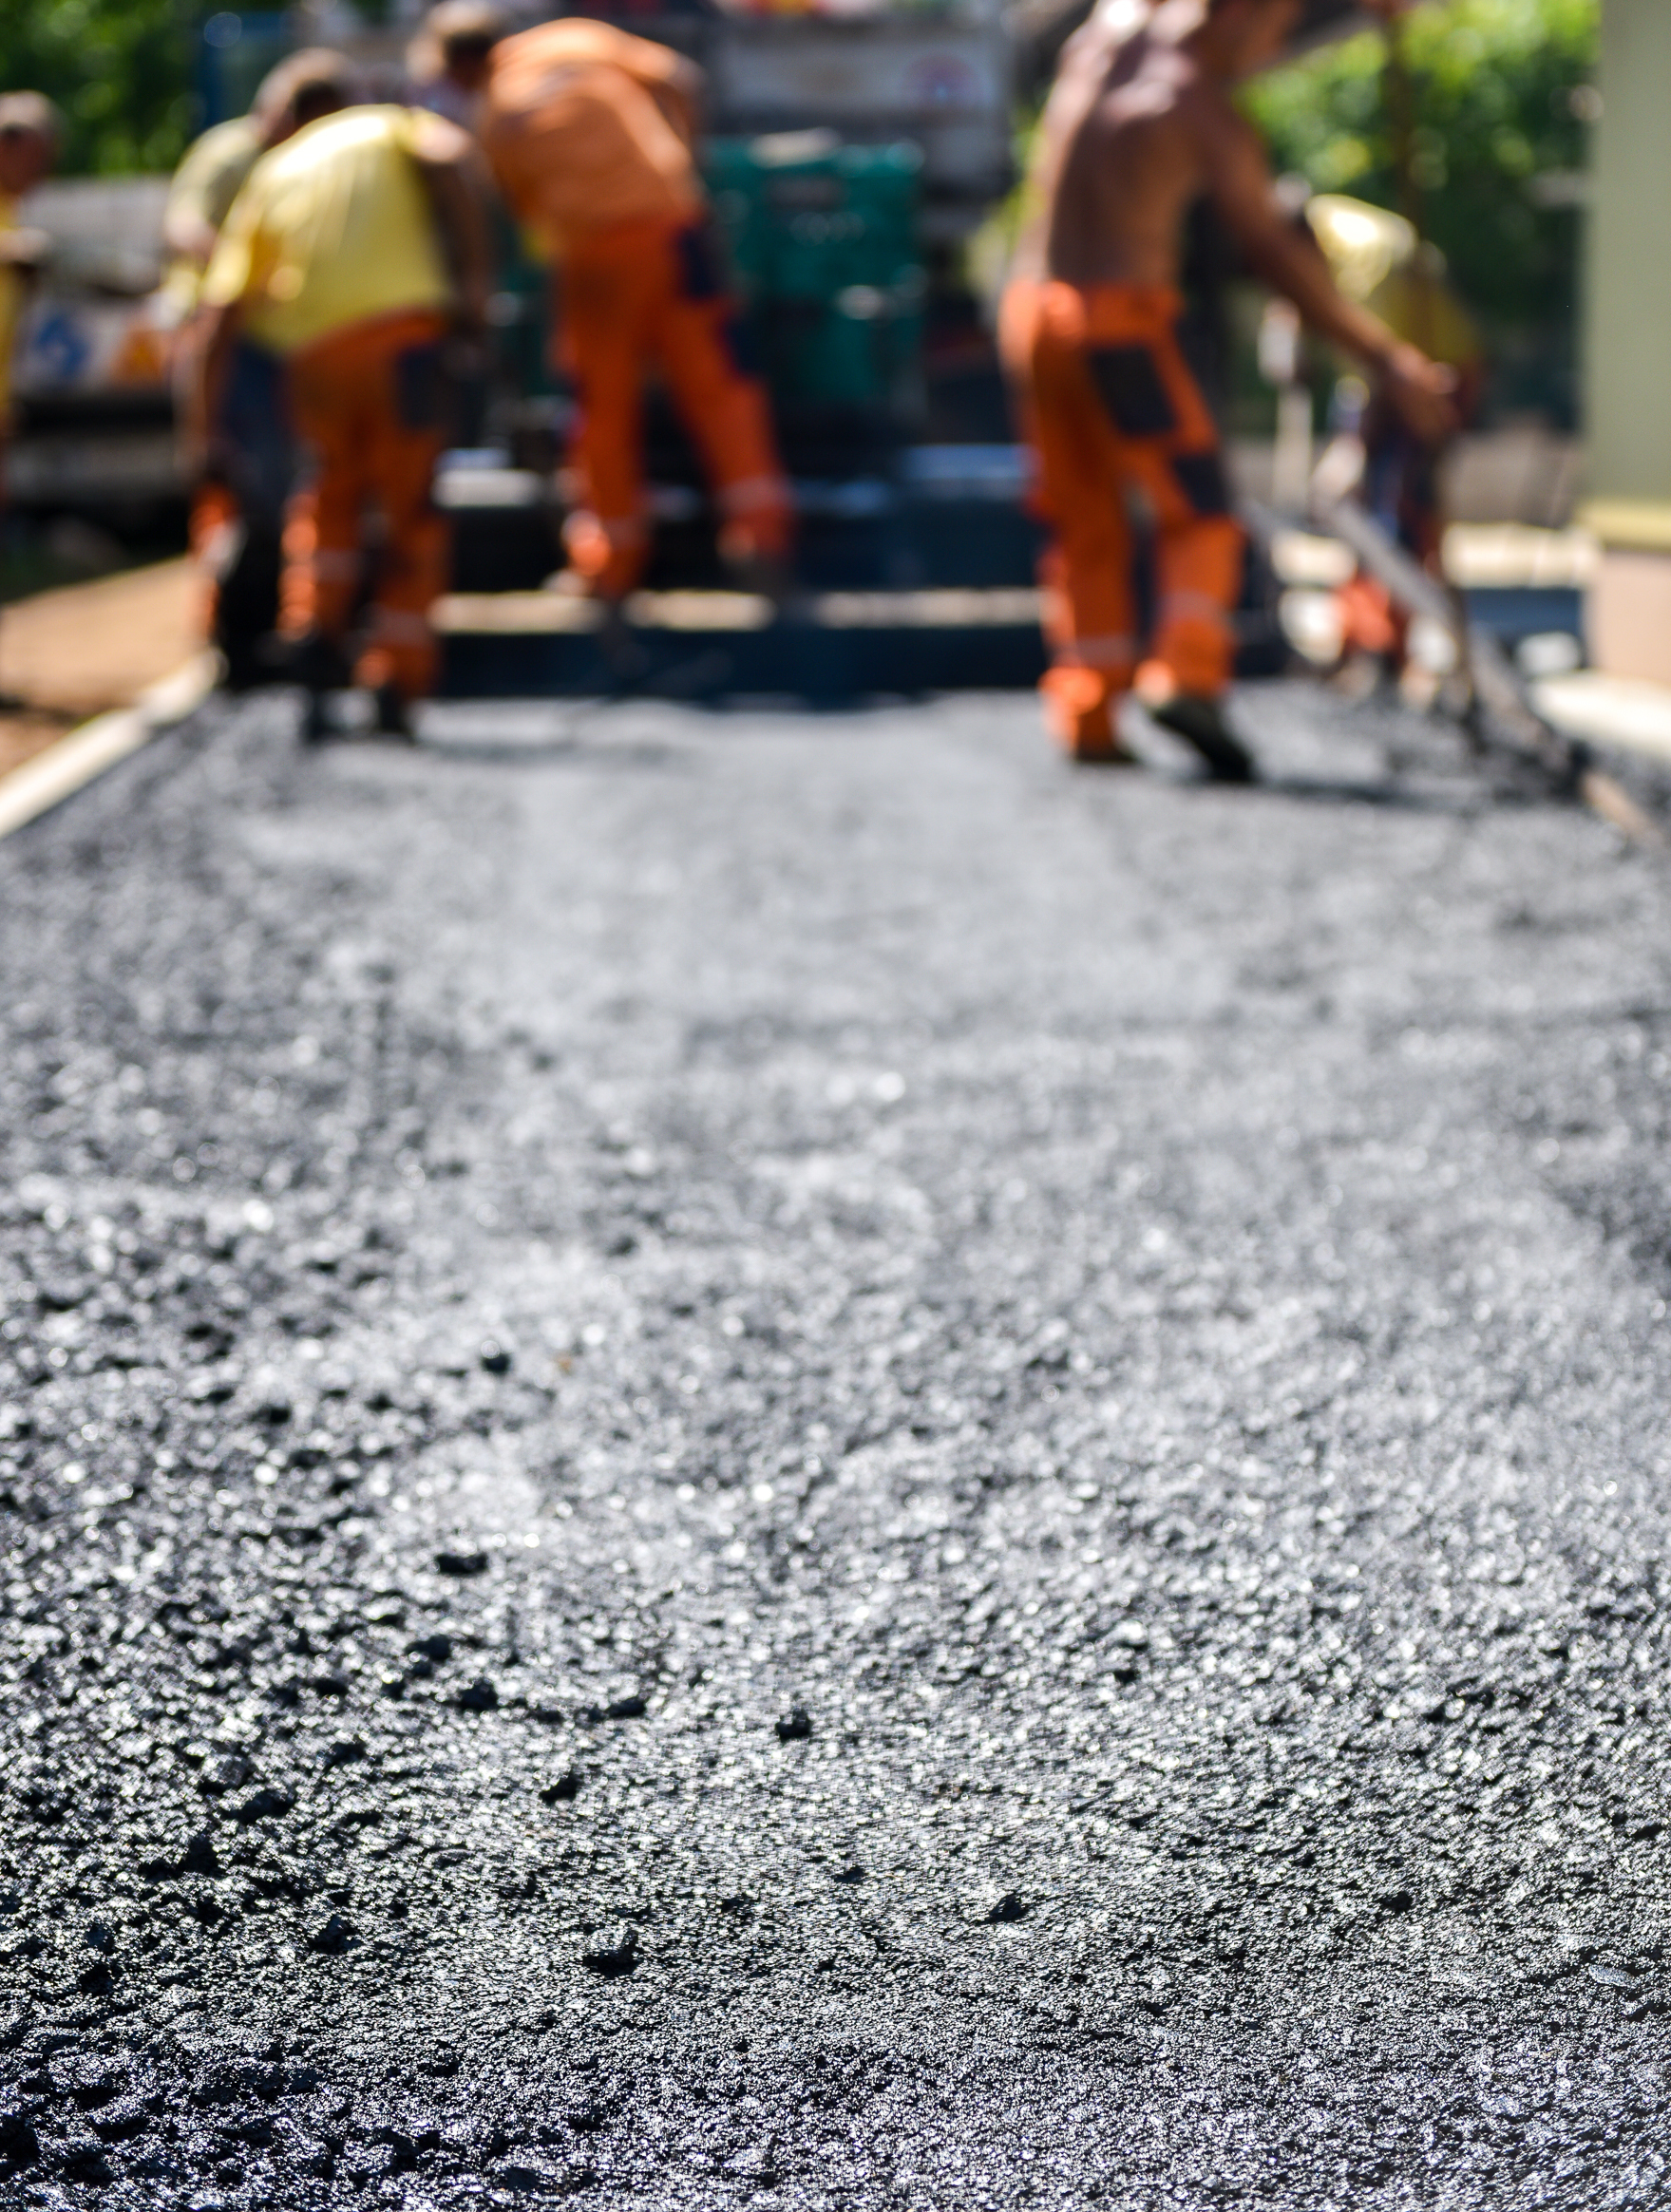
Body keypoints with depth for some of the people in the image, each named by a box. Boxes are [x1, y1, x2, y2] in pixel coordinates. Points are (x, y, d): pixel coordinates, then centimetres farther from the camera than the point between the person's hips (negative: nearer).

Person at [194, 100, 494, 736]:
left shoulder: (270, 172, 24)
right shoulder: (392, 127, 20)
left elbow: (225, 300, 15)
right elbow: (454, 159, -4)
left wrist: (205, 399, 19)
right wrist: (475, 274, -8)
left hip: (312, 349, 2)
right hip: (401, 326, -2)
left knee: (332, 491, 27)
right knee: (410, 511, 10)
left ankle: (314, 629, 8)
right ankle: (395, 684, 4)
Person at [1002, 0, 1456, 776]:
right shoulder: (1208, 114, -9)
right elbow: (1275, 251, -13)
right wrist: (1385, 355, -12)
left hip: (1033, 306, 6)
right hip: (1122, 318, -6)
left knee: (1086, 527, 13)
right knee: (1199, 514, 0)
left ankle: (1086, 715, 8)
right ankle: (1186, 673, -21)